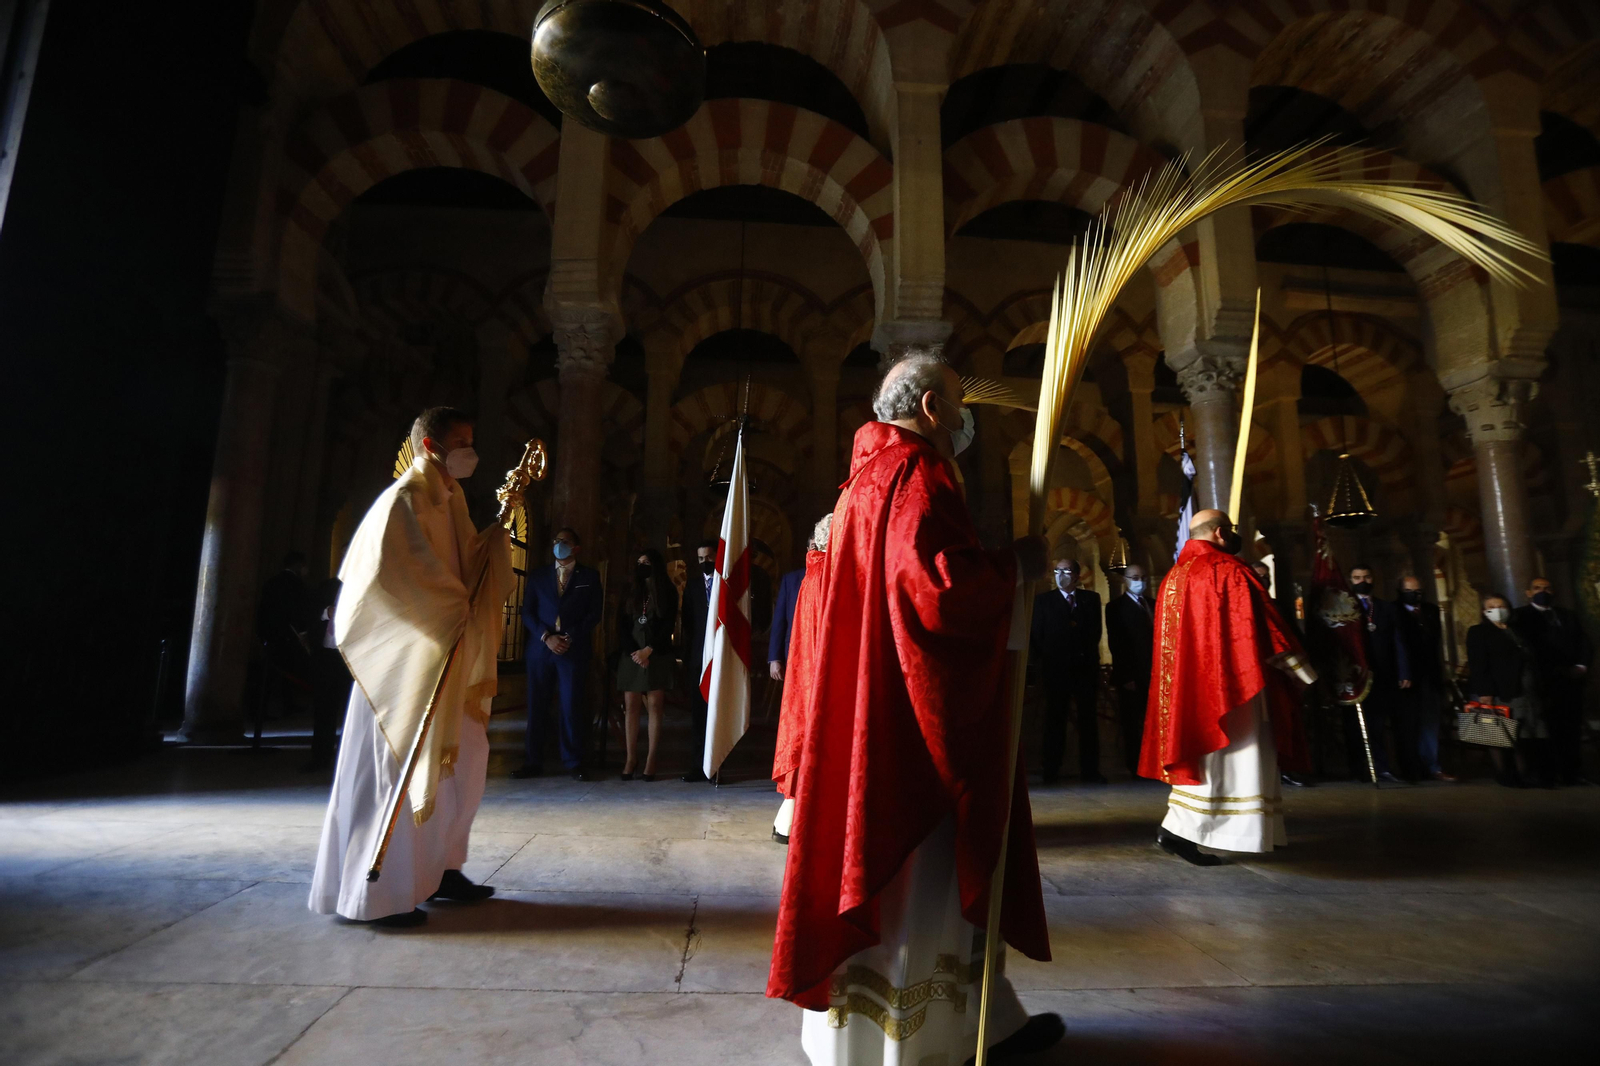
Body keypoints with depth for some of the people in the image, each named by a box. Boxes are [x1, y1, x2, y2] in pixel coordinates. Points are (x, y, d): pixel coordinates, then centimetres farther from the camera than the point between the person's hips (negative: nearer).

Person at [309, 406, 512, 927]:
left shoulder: (451, 499, 14)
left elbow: (469, 561, 18)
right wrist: (451, 612, -17)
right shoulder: (403, 500, -13)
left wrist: (499, 526, 2)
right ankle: (378, 894, 13)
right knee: (397, 770, -1)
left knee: (462, 758, 13)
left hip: (446, 660, 9)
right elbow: (388, 571, -23)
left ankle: (440, 868, 27)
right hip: (406, 657, -9)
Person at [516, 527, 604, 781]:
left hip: (575, 649, -2)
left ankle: (573, 762, 7)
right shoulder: (538, 575, 13)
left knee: (571, 706, -1)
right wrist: (546, 637, -8)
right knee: (536, 706, 4)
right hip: (541, 648, 2)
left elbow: (594, 613, 1)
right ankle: (533, 762, 12)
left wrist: (570, 637, -10)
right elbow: (527, 612, 7)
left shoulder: (590, 576, 7)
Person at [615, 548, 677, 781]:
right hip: (631, 655, 3)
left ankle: (651, 759, 0)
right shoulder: (631, 592, 13)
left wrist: (648, 650, -11)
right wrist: (633, 652, -6)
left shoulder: (667, 592, 4)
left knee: (654, 706, -4)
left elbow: (668, 626, -2)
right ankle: (631, 758, 3)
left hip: (657, 656, -3)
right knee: (630, 707, -1)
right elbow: (622, 625, 8)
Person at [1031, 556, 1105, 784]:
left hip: (1085, 668, 2)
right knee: (1055, 720, 3)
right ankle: (1050, 771, 9)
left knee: (1088, 720, 2)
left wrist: (1090, 658, 2)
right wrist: (1043, 663, -2)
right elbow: (1038, 636, 3)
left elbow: (1095, 631, 9)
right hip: (1056, 669, -1)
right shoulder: (1043, 600, 6)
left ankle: (1090, 770, 9)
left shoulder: (1091, 598, 11)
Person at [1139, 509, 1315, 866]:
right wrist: (1307, 675, -3)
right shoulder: (1230, 571, -11)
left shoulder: (1174, 575, 11)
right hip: (1224, 683, -8)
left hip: (1187, 683, 8)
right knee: (1227, 755, -1)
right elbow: (1261, 625, -11)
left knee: (1204, 752, 16)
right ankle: (1179, 830, -5)